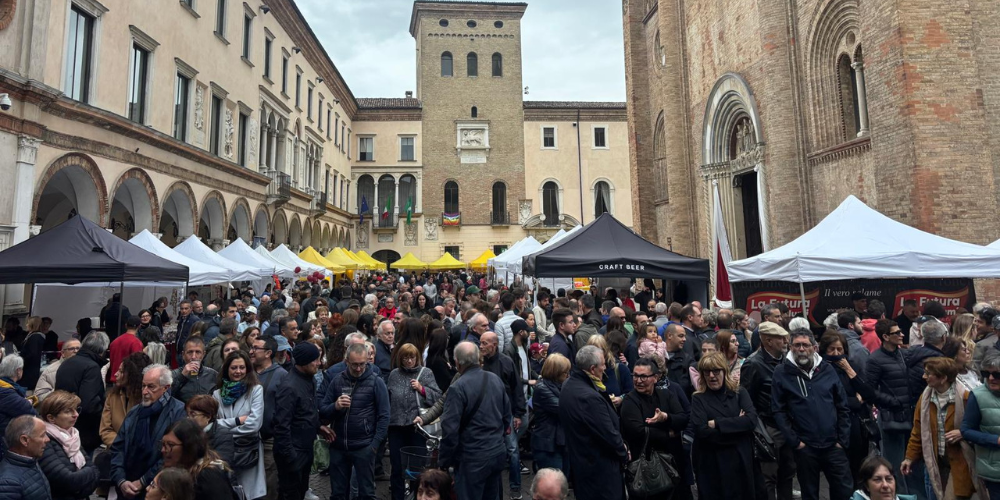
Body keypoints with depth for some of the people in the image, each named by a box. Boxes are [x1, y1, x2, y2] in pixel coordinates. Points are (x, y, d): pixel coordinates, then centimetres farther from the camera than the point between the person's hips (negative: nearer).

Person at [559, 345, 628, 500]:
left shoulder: (569, 385, -1)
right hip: (599, 467, -9)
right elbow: (609, 434, -26)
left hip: (580, 459, 9)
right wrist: (624, 454, -7)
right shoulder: (590, 397, -32)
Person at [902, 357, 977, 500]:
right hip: (933, 462, 4)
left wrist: (963, 433, -20)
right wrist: (910, 457, 6)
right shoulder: (925, 397, 2)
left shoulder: (965, 397, -12)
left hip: (959, 463, -4)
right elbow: (917, 431, 6)